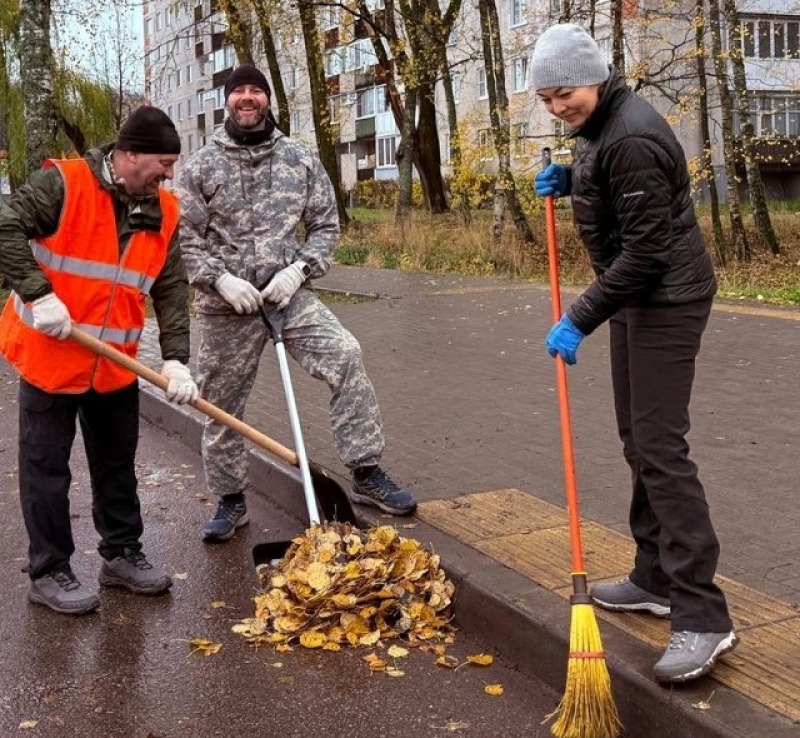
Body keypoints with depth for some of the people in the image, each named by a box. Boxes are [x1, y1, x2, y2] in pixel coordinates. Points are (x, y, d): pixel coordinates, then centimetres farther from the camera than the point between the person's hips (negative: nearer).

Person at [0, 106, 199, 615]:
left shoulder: (162, 212, 2)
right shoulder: (63, 184, -13)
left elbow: (172, 289, -1)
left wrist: (176, 359, -10)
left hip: (115, 363, 6)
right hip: (49, 353, -5)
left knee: (117, 462, 15)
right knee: (47, 466, 4)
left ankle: (122, 553, 30)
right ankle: (49, 571, 15)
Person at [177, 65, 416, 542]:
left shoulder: (300, 159, 4)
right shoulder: (202, 166, 2)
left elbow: (326, 225, 6)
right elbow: (186, 236, -1)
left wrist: (299, 269, -10)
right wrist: (221, 279, -14)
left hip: (288, 295, 0)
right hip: (225, 305, 0)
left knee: (346, 355, -23)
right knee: (222, 406, 7)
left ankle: (367, 475, -13)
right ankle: (231, 501, 27)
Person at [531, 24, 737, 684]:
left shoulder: (631, 137, -22)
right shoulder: (600, 125, 9)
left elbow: (644, 252, -24)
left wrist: (580, 320, -21)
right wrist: (568, 179, 10)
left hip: (666, 298, -10)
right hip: (634, 295, 10)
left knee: (660, 445, -14)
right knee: (638, 440, 13)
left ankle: (703, 617, -11)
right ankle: (657, 579, 24)